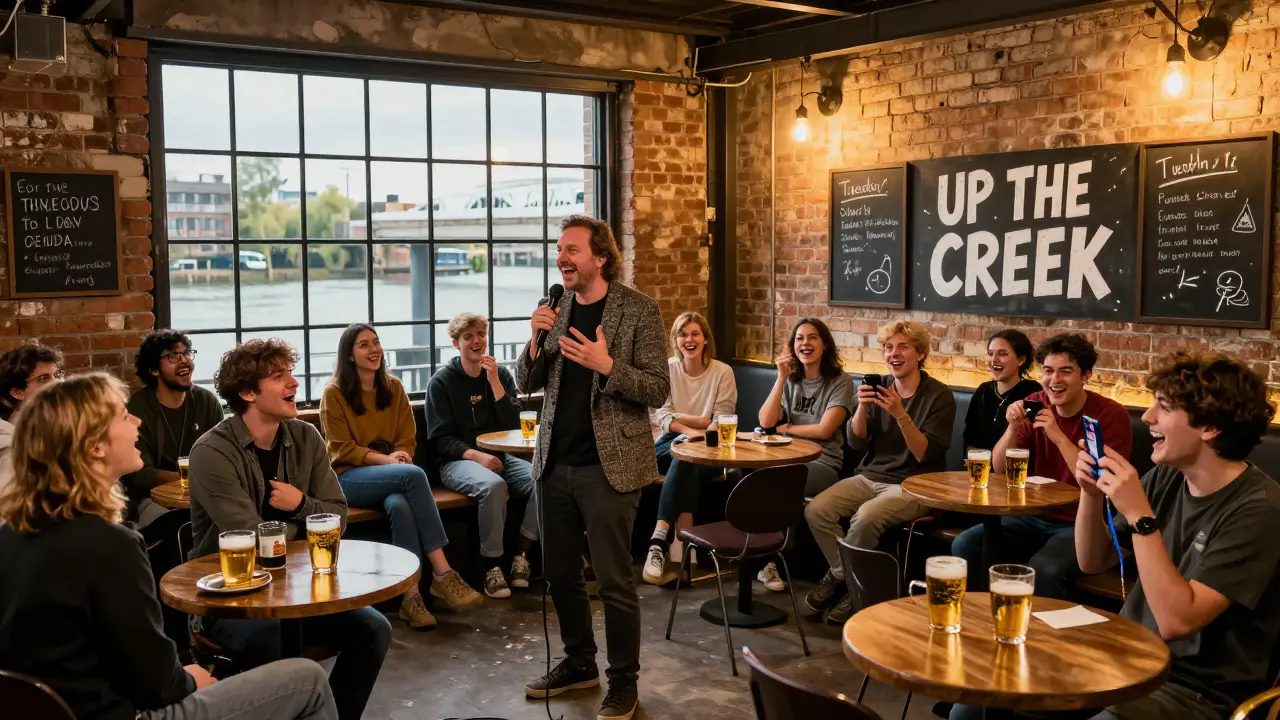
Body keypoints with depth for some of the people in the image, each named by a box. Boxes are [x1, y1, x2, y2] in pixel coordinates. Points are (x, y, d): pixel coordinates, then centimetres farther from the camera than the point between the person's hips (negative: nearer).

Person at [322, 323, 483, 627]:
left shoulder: (394, 388, 12)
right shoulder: (334, 393, -2)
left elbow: (408, 440, 11)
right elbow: (341, 449, -7)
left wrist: (400, 456, -13)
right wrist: (386, 459, -20)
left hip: (390, 476, 4)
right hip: (348, 477, -4)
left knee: (399, 505, -35)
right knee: (414, 474, -33)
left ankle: (411, 596, -36)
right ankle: (442, 573, -34)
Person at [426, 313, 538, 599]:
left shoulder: (501, 374, 11)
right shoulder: (441, 382, 0)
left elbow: (513, 425, 1)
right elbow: (440, 439, -5)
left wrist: (494, 382, -9)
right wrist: (476, 456, -21)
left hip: (498, 456, 4)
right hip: (458, 460, -4)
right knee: (493, 486, -37)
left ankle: (522, 557, -11)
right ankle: (493, 567, -23)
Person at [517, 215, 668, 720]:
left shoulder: (638, 310, -8)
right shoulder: (557, 308, 6)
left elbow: (658, 390, -11)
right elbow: (525, 384, 8)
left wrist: (607, 365, -26)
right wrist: (537, 340, -11)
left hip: (608, 465, -6)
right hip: (556, 463, 6)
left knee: (613, 580, 0)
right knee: (559, 573, 15)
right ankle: (579, 663, 34)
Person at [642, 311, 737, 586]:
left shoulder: (722, 372, -1)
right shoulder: (667, 368, 4)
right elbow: (657, 414, -6)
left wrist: (678, 417, -14)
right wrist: (688, 429, -23)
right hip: (671, 441, 1)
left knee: (685, 460, -34)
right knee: (686, 460, -33)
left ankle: (660, 538, -37)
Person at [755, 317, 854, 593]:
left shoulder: (840, 382, 1)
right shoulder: (790, 381, 16)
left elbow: (824, 430, -10)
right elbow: (765, 422, 1)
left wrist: (786, 428, 1)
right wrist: (782, 378, -2)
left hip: (824, 464, -4)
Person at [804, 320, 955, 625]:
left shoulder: (939, 395, -7)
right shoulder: (879, 387, 6)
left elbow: (924, 455, -14)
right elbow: (857, 442, 2)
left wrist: (901, 414, -27)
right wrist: (862, 407, -17)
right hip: (869, 476, 5)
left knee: (866, 517, -33)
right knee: (815, 510, -19)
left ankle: (839, 577, -6)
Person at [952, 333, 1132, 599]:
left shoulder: (1110, 414, -12)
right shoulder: (1034, 405, 1)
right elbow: (999, 468, 2)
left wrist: (1060, 437, -27)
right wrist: (1013, 427, -16)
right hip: (1034, 517, 5)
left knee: (1043, 567, -34)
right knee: (965, 545, -15)